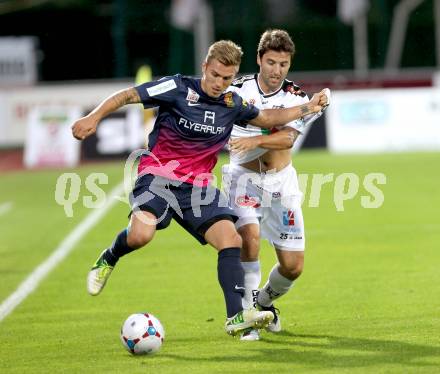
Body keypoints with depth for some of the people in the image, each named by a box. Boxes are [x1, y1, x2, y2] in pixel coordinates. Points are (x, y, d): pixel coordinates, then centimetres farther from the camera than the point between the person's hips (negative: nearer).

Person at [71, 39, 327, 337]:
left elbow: (267, 118, 26)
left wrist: (307, 108, 19)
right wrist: (94, 117, -19)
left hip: (198, 186, 5)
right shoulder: (178, 88, -9)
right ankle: (109, 260, 5)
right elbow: (127, 96, -7)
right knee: (141, 234, -30)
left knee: (231, 239, -12)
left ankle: (236, 316, -15)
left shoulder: (233, 104, 7)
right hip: (158, 175, -5)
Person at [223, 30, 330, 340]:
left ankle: (266, 301, 33)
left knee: (293, 266, 0)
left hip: (280, 181, 2)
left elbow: (287, 138, -22)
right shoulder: (237, 90, -6)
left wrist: (255, 140, -40)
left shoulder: (296, 98, -5)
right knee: (250, 235, -30)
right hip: (244, 177, -2)